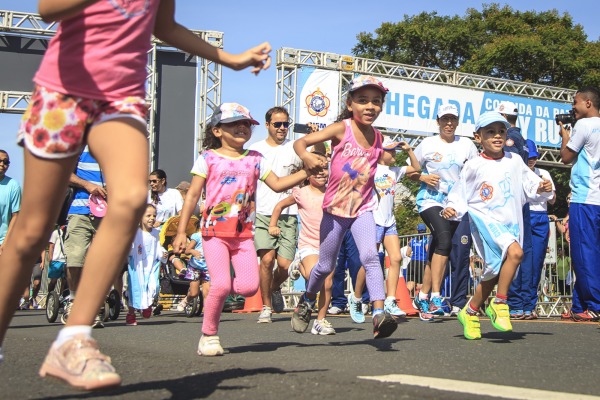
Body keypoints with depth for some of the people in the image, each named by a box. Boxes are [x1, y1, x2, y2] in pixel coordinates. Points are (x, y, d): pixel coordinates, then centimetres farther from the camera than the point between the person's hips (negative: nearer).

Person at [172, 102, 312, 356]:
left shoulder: (255, 160, 12)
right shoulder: (208, 158, 2)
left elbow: (277, 184, 11)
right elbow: (193, 195, 2)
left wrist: (304, 173, -3)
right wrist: (181, 231, -1)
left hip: (243, 234, 4)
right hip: (215, 232, -4)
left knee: (249, 285, -11)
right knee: (221, 283, -17)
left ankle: (217, 293, 20)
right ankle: (209, 335, 3)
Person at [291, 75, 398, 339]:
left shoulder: (378, 137, 1)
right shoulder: (342, 129, -12)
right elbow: (300, 142, -18)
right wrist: (306, 156, -36)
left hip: (363, 208, 2)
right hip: (335, 208, -2)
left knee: (370, 256, -21)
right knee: (325, 266, 11)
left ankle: (379, 315, -27)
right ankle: (306, 302, 39)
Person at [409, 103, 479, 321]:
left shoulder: (466, 144, 8)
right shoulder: (428, 144, 2)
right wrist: (424, 177, -11)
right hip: (430, 199, -4)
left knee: (437, 249, 8)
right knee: (444, 239, -26)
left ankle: (423, 297, 20)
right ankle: (435, 297, -27)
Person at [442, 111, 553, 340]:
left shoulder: (514, 161, 7)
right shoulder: (473, 167, -3)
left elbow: (530, 185, 14)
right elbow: (460, 195, 2)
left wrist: (542, 188, -6)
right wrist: (452, 209, -15)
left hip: (511, 222, 5)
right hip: (485, 220, -5)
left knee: (495, 273, 7)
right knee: (515, 252, -30)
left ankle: (470, 312, 27)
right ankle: (499, 303, -15)